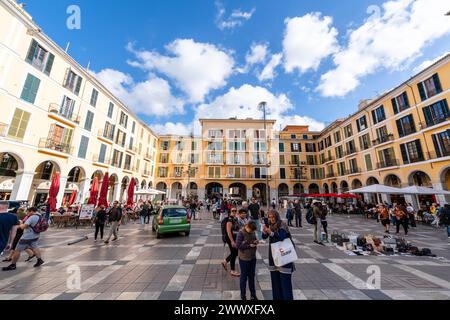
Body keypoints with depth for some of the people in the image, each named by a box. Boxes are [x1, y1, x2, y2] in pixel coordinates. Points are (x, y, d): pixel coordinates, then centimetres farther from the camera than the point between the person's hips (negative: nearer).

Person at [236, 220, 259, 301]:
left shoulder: (252, 232, -4)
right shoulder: (241, 233, -21)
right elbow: (238, 246, -21)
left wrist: (256, 241, -10)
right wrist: (249, 246, -24)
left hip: (253, 258, 6)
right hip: (244, 259, -5)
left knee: (252, 276, 20)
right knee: (244, 277, 12)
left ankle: (253, 295, 37)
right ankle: (243, 296, 32)